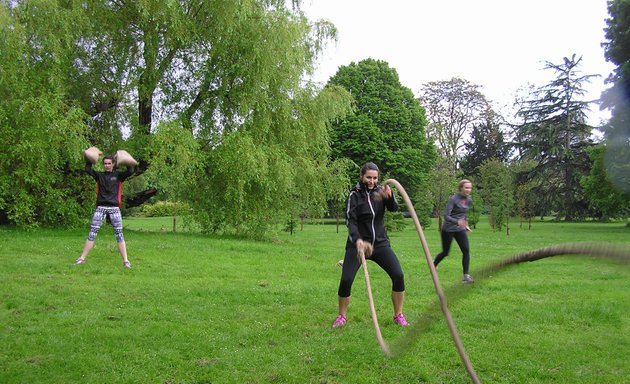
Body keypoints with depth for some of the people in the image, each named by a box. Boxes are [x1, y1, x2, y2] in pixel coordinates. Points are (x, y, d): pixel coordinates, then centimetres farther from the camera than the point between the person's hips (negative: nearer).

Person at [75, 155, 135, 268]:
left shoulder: (118, 175, 7)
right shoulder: (99, 175, 12)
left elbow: (131, 171, -7)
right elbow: (87, 169, 1)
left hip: (114, 208, -1)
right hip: (101, 208, 1)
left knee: (119, 234, -2)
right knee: (92, 234, 1)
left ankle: (125, 260, -1)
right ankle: (82, 258, 8)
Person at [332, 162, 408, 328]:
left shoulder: (380, 191, 3)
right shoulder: (355, 194, -7)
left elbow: (393, 208, -13)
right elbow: (350, 220, -16)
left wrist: (389, 196, -35)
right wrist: (357, 239, -34)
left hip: (380, 242, 3)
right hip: (358, 243, -3)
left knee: (398, 276, -10)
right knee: (346, 280, -13)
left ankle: (398, 315, 8)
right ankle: (341, 316, 9)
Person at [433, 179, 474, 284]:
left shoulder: (469, 200, 3)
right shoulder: (453, 199, -18)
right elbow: (446, 215, -24)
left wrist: (466, 225, 18)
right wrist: (457, 222, -39)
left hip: (460, 230, 5)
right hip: (448, 229, -5)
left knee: (466, 250, -12)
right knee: (445, 252, 6)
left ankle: (466, 275, -6)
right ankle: (433, 266, 35)